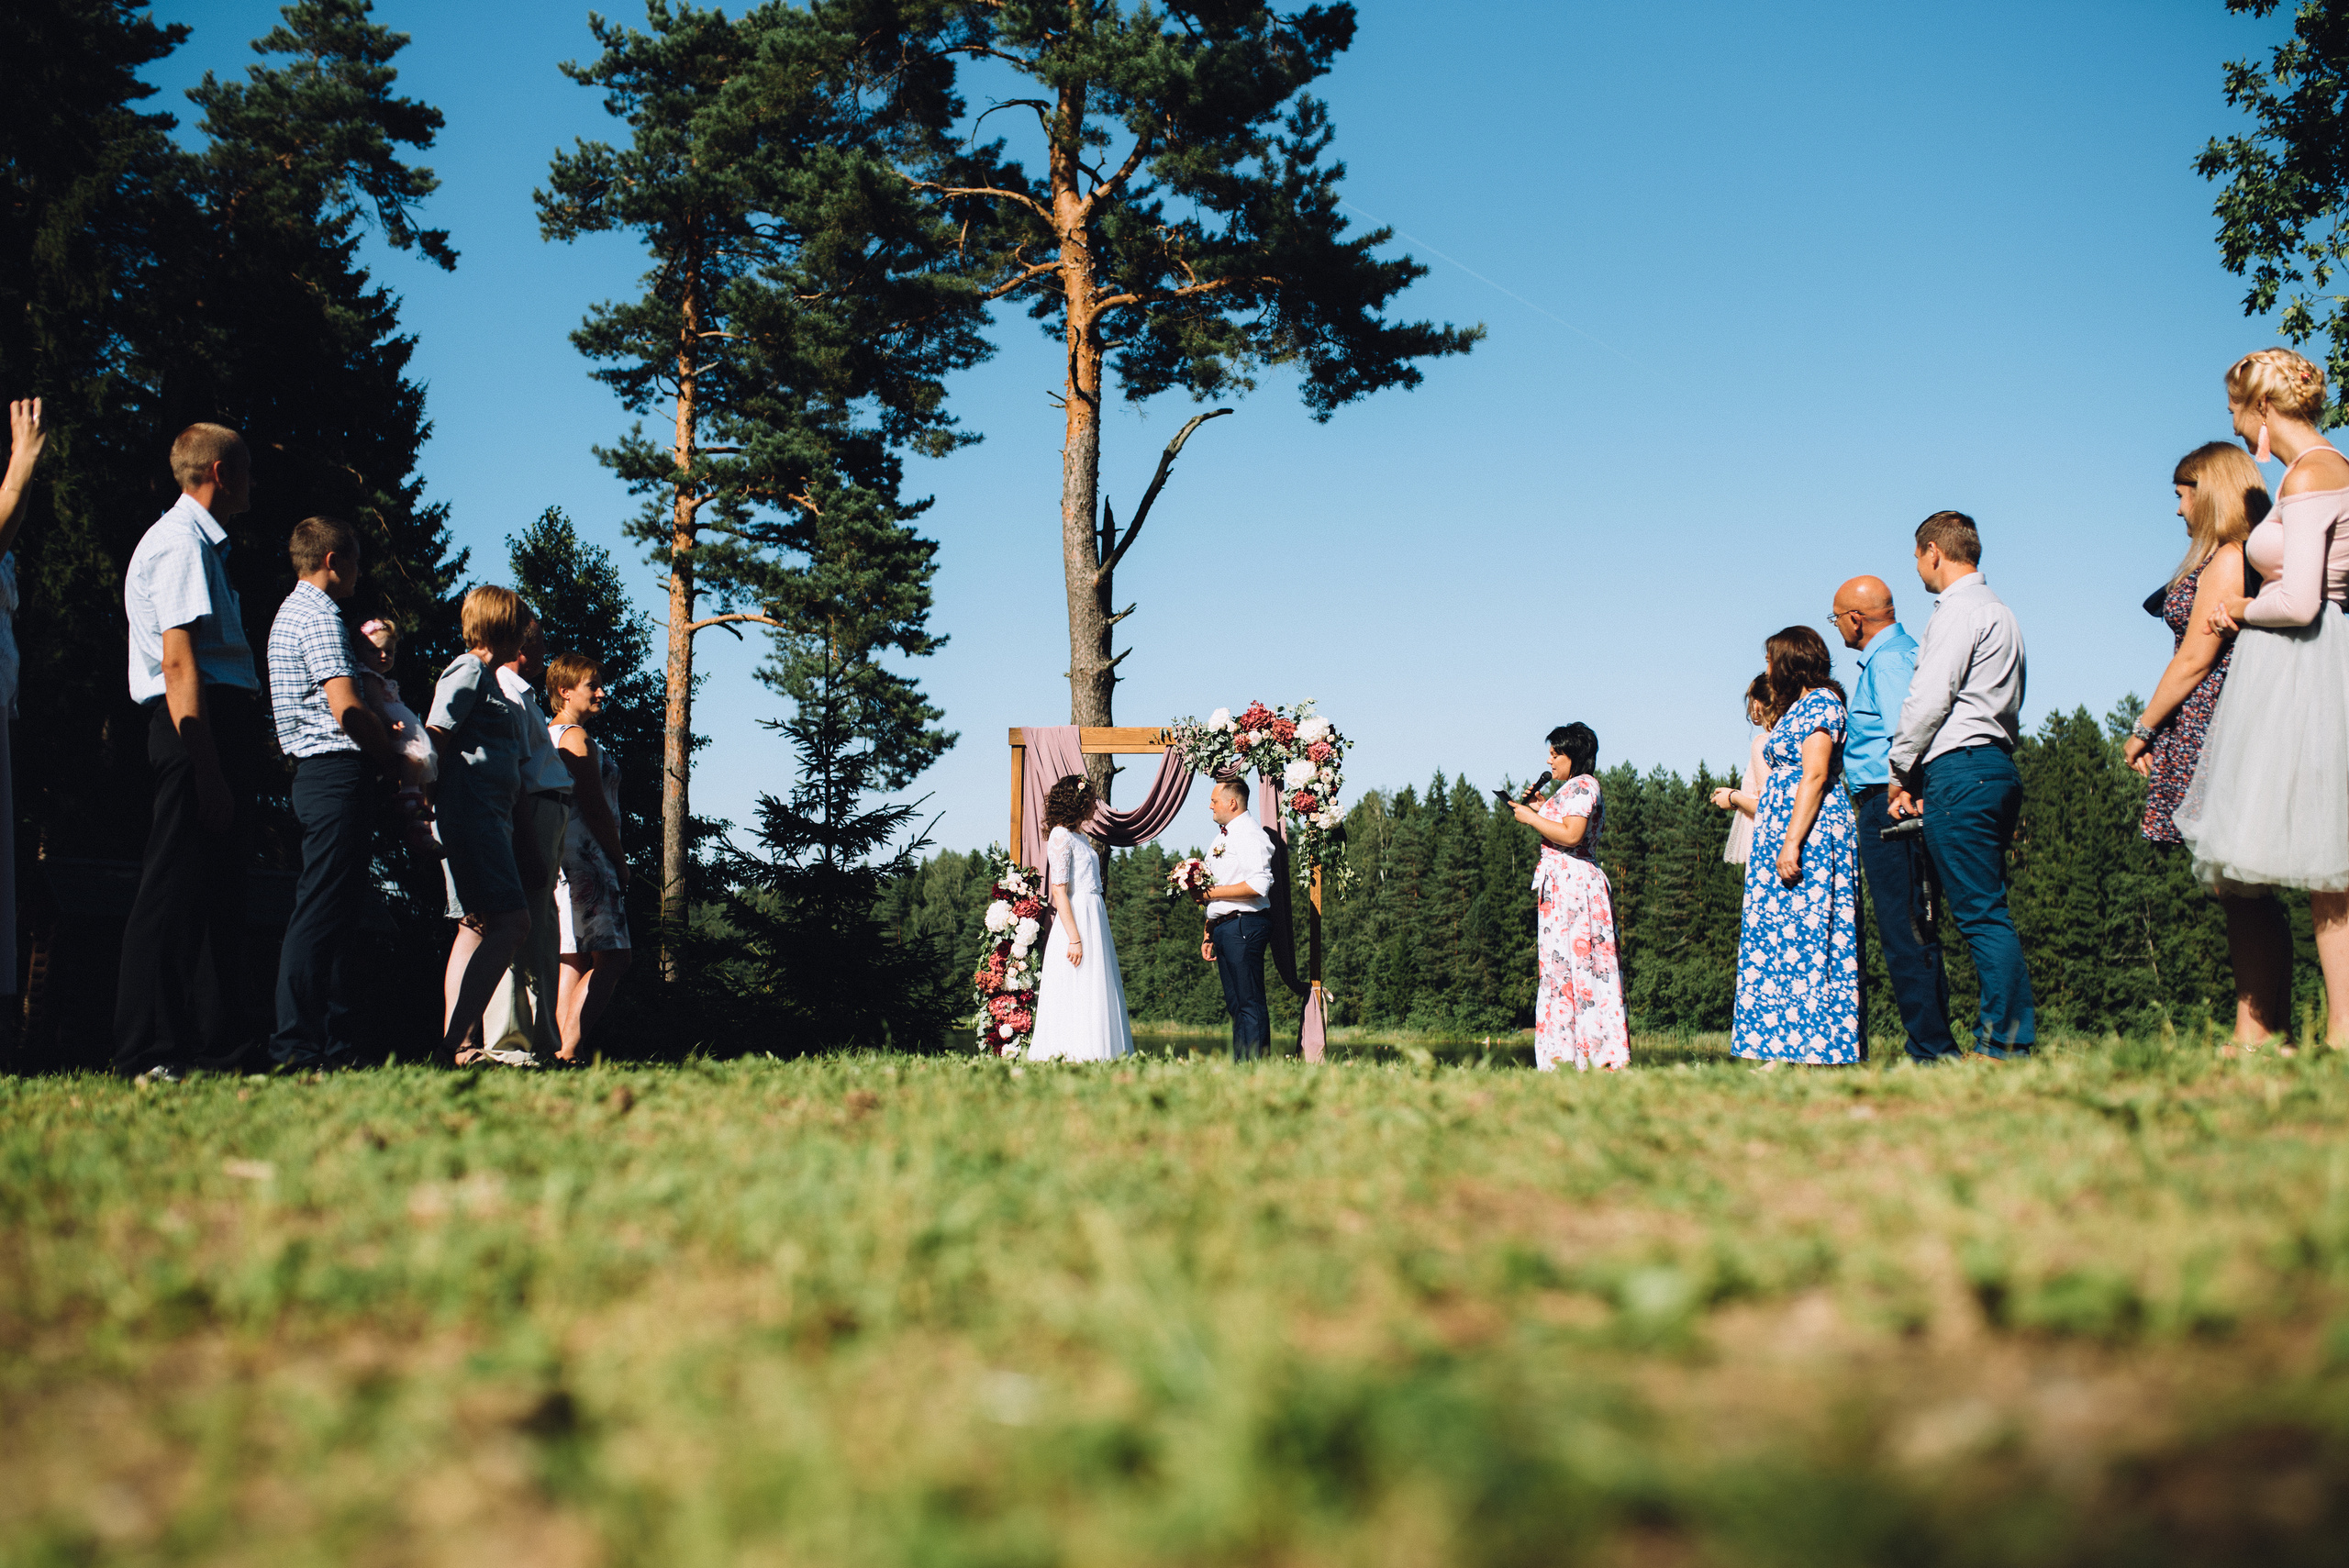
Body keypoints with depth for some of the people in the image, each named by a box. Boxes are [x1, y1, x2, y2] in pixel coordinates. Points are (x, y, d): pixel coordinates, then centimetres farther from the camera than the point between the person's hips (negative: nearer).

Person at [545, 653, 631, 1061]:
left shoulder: (548, 736, 22)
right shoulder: (576, 737, -9)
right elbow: (595, 809, -13)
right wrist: (620, 859, -5)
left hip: (560, 859, 11)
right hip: (586, 855, -11)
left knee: (573, 959, 8)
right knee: (612, 959, -13)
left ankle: (561, 1049, 5)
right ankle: (568, 1050, -20)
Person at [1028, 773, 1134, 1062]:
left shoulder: (1080, 837, 17)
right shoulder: (1061, 836, -10)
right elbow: (1059, 891, -16)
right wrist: (1074, 938, -20)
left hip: (1094, 920, 10)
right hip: (1076, 921, -9)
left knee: (1097, 993, 6)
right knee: (1077, 994, -9)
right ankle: (1073, 1057, -7)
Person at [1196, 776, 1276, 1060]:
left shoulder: (1249, 835, -10)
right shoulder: (1223, 837, 21)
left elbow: (1257, 886, -24)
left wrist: (1213, 892, -16)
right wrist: (1209, 934, 18)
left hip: (1244, 927, -10)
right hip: (1223, 928, 10)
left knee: (1250, 1004, -9)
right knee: (1235, 1004, 10)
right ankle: (1239, 1066, 12)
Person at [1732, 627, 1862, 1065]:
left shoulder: (1821, 701, -6)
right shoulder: (1798, 707, 23)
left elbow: (1815, 776, -16)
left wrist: (1792, 841, -23)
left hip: (1810, 834, -10)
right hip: (1779, 833, 10)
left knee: (1802, 938, -12)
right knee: (1778, 939, 4)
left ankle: (1818, 1052, -13)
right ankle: (1785, 1051, 2)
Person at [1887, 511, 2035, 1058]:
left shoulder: (1958, 610, -7)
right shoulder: (2000, 612, 24)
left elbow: (1929, 700, -15)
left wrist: (1898, 773, -3)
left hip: (1958, 767, -10)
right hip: (1998, 763, 10)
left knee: (1980, 912, -11)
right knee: (1989, 913, 8)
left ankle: (2003, 1044, -12)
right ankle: (2017, 1035, 6)